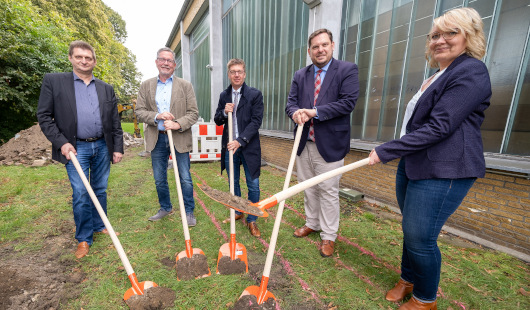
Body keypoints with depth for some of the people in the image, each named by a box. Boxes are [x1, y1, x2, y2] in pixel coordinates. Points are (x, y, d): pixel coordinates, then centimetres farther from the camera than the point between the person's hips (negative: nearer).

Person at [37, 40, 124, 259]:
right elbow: (44, 116, 1)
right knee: (80, 194, -2)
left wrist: (118, 148, 4)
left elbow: (115, 123, 9)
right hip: (76, 148, -2)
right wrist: (61, 142, -10)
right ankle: (83, 238, 15)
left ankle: (99, 226, 29)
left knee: (100, 190, 12)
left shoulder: (106, 89, 10)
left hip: (102, 147, 3)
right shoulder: (53, 81, 4)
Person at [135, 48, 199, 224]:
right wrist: (157, 116, -14)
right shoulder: (146, 86, 10)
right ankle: (165, 208, 35)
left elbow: (193, 113, -2)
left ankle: (189, 212, 19)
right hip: (157, 139, 3)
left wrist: (178, 124, -18)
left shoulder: (185, 86, 4)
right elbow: (139, 111, 5)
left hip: (180, 138, -2)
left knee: (185, 179, 2)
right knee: (159, 180, 14)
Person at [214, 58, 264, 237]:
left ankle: (251, 220, 19)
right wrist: (224, 112, -11)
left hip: (248, 147, -4)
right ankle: (237, 212, 36)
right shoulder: (224, 96, 10)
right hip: (230, 146, 4)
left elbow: (256, 121, -11)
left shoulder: (255, 94, -4)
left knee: (253, 185, 2)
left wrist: (240, 141, -19)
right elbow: (217, 121, 11)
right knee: (233, 183, 16)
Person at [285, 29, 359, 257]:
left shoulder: (347, 70, -2)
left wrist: (315, 112, -20)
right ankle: (312, 223, 38)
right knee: (308, 188, 17)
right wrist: (296, 112, -19)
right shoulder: (300, 75, 12)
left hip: (330, 144, -5)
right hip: (304, 143, 5)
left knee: (328, 191, 4)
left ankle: (329, 236, 22)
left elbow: (348, 102, -13)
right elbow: (291, 101, 4)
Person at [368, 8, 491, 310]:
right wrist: (394, 153, 20)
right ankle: (408, 279, 39)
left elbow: (439, 127, -21)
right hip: (413, 166, 9)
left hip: (442, 172, -9)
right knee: (410, 229, 18)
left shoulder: (471, 71, -11)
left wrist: (386, 151, -19)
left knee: (420, 237, 0)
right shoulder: (435, 77, 19)